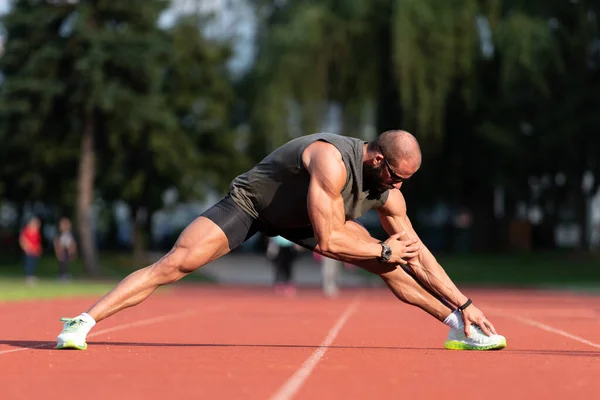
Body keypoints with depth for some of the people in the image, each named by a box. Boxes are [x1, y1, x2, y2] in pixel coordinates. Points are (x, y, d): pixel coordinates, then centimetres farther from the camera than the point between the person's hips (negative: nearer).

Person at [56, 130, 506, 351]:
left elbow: (416, 252, -3)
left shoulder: (388, 191, -14)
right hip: (249, 203, -6)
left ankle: (460, 326, 8)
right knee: (175, 263, -22)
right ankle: (83, 322, -21)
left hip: (296, 218, 7)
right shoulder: (332, 160, -37)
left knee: (387, 264, -4)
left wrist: (464, 302, -4)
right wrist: (385, 249, -26)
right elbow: (327, 242, -38)